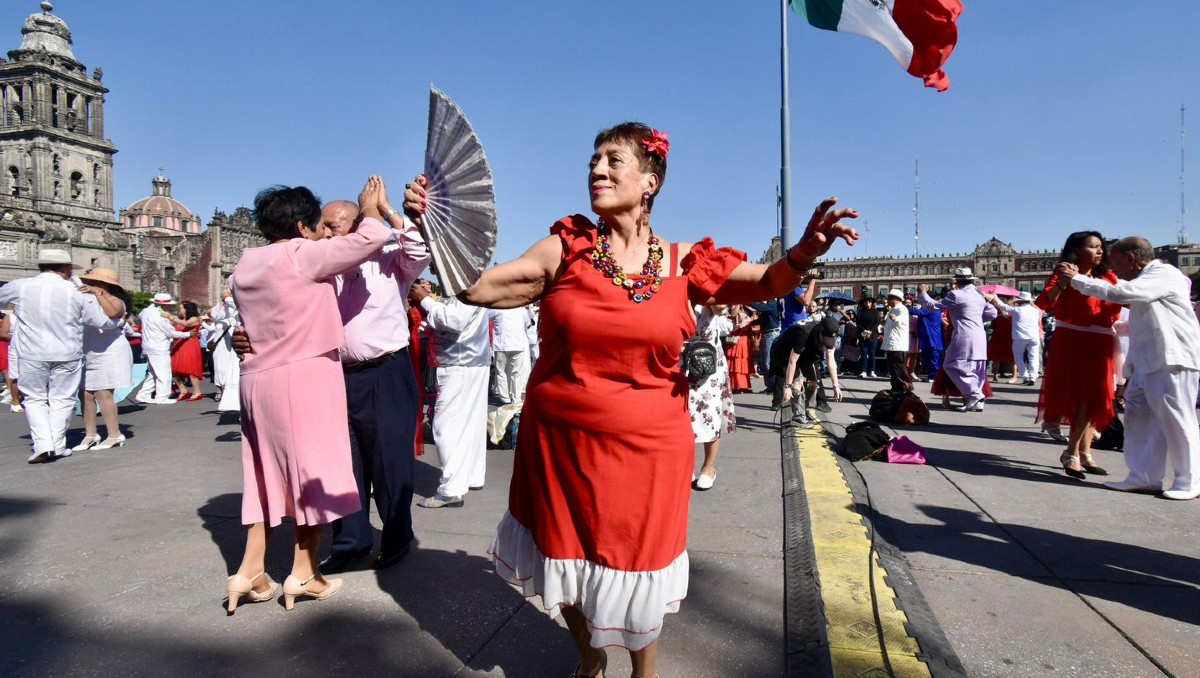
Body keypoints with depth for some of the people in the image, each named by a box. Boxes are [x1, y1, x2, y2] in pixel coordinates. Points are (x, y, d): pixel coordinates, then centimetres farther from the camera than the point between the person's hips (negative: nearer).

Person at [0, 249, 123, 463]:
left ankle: (43, 444, 2)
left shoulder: (19, 287, -3)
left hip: (33, 355, 1)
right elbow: (107, 319, -3)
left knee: (35, 399, 14)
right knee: (61, 399, 12)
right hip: (67, 355, -1)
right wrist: (99, 295, 5)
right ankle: (58, 446, 14)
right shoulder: (77, 293, -7)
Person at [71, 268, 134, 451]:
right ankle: (90, 435, 11)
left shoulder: (115, 301, -5)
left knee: (103, 394, -10)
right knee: (86, 395, 4)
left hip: (109, 354, -8)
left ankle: (115, 436, -5)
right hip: (88, 356, 8)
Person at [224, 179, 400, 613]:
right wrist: (370, 211, 6)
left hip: (258, 378, 8)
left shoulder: (246, 264, 11)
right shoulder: (304, 255, -11)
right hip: (305, 376, -8)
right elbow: (372, 238, -13)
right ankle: (303, 573, 10)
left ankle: (251, 569, 17)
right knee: (312, 469, 3)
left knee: (270, 471, 15)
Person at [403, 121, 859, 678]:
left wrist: (804, 251, -19)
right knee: (567, 564, 18)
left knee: (634, 573, 13)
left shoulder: (681, 263, -2)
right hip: (558, 441, 1)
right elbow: (475, 286, -5)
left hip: (646, 448, -1)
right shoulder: (566, 248, -3)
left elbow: (768, 284, 2)